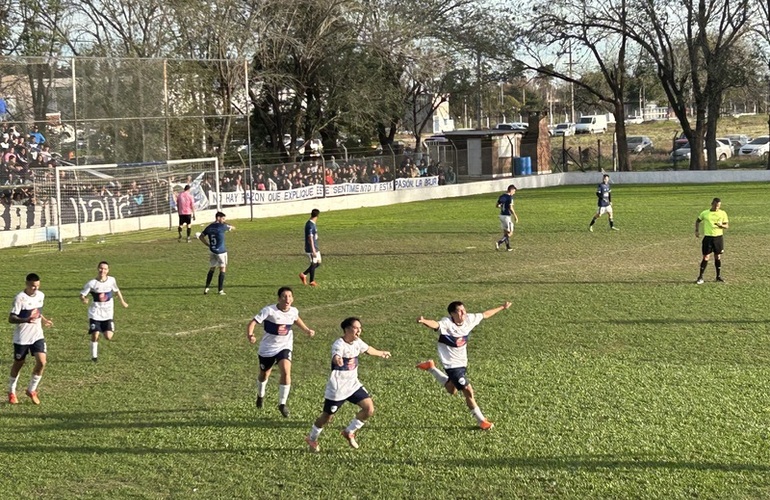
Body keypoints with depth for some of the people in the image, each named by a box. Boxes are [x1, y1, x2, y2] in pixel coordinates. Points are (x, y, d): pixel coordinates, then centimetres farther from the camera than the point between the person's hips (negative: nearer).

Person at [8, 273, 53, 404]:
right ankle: (11, 392, 31)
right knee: (18, 364, 10)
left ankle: (31, 390, 9)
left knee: (41, 362, -9)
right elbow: (11, 319, -21)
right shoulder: (20, 298, -19)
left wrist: (44, 320, 7)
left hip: (37, 336, 5)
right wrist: (26, 320, -36)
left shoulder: (41, 295, 1)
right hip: (21, 338, -4)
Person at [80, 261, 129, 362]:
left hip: (108, 313, 2)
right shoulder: (92, 283, -11)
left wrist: (122, 301, 23)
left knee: (108, 337, -10)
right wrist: (83, 299, -30)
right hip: (95, 313, -2)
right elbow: (82, 294, -7)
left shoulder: (111, 280, -2)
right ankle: (94, 356, 11)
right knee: (95, 335, -10)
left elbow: (116, 290, 18)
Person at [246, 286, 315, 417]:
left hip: (284, 347, 2)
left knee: (286, 371, -22)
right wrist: (250, 336, -46)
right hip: (267, 348, -2)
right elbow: (253, 323, -28)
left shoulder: (294, 311, -6)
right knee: (264, 374, 17)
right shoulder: (269, 310, -22)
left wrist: (307, 330, 9)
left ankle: (282, 404, -9)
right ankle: (260, 396, 51)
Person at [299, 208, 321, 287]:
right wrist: (313, 251, -22)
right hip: (311, 249, -10)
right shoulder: (310, 225, -20)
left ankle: (304, 274, 19)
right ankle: (311, 281, 11)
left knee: (318, 262, 13)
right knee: (314, 264, -1)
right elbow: (310, 238, -22)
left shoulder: (313, 224, 11)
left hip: (315, 248, 10)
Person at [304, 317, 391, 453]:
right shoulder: (339, 344, -24)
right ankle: (311, 439, 33)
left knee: (369, 408, -6)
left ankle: (349, 432, 16)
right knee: (327, 417, 6)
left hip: (353, 384, 7)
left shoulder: (357, 342, 0)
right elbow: (336, 356, -48)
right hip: (337, 388, -7)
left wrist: (381, 353, 40)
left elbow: (368, 349, 23)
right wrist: (338, 360, -72)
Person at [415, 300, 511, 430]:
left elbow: (485, 315, 8)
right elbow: (435, 324, -49)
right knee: (469, 392, -9)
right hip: (452, 365, -8)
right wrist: (424, 321, -72)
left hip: (463, 362, 8)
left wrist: (502, 307, 18)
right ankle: (481, 421, 9)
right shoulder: (447, 324, -28)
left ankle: (430, 367, 42)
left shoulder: (469, 319, -8)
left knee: (451, 390, 27)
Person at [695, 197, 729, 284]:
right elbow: (698, 221, 16)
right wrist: (697, 230, 5)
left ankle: (718, 276, 21)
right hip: (708, 237, -1)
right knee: (706, 257, -4)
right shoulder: (705, 213, 1)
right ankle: (700, 277, 0)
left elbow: (727, 225, 2)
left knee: (718, 257, 9)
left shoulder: (723, 213, 1)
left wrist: (721, 225, -20)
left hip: (718, 237, 1)